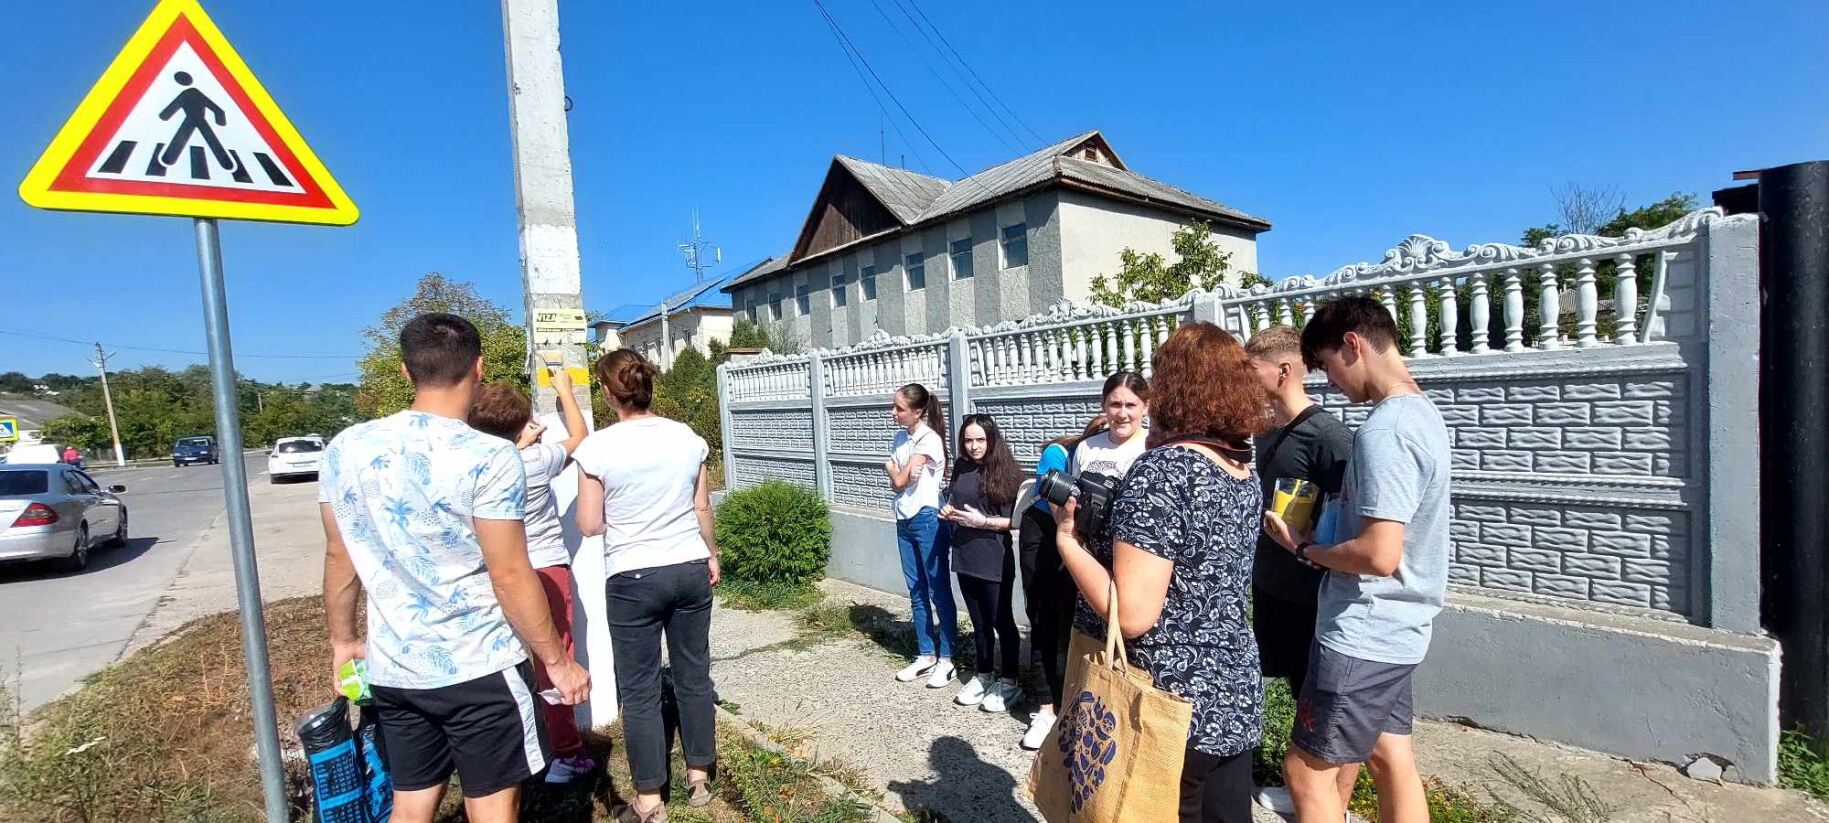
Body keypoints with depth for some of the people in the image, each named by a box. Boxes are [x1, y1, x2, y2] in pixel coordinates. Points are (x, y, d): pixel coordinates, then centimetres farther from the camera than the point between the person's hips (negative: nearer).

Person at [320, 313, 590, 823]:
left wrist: (343, 639, 23)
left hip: (392, 669, 6)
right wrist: (558, 662, -7)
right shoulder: (488, 458, -19)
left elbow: (339, 556, 8)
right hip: (479, 669, -5)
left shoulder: (345, 449, -1)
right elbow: (510, 578, -18)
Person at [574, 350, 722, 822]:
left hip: (633, 578, -3)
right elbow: (702, 509, 6)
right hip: (690, 569, 4)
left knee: (639, 690, 10)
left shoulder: (598, 448, -11)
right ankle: (699, 778, 30)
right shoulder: (687, 437, -2)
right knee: (694, 676, 15)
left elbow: (589, 526, -6)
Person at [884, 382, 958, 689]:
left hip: (928, 520, -8)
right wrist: (902, 472, -17)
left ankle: (946, 660, 12)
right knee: (917, 591, 13)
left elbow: (899, 481, -16)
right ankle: (926, 655, 24)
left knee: (939, 591, 2)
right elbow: (897, 482, 3)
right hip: (905, 520, 8)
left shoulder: (929, 440, -15)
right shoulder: (901, 438, 9)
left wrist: (891, 468, 4)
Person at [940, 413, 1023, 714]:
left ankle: (1010, 683, 24)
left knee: (1001, 622, 8)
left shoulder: (1003, 471, -12)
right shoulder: (961, 467, 4)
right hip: (965, 559, 5)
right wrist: (948, 510, 1)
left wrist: (983, 522, -21)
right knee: (979, 623, 18)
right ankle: (984, 676, 33)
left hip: (995, 562, -5)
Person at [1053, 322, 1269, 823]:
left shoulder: (1161, 469, -24)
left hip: (1172, 709, -7)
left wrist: (1066, 538, -15)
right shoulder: (1244, 470, 2)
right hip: (1236, 697, 8)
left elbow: (1132, 615, -27)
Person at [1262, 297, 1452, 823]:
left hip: (1364, 635, -10)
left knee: (1307, 771, 3)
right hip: (1395, 630, 10)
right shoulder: (1422, 412, 8)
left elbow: (1379, 554, -28)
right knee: (1391, 760, 20)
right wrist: (1330, 511, 7)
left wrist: (1304, 548, -13)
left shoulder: (1382, 430, -24)